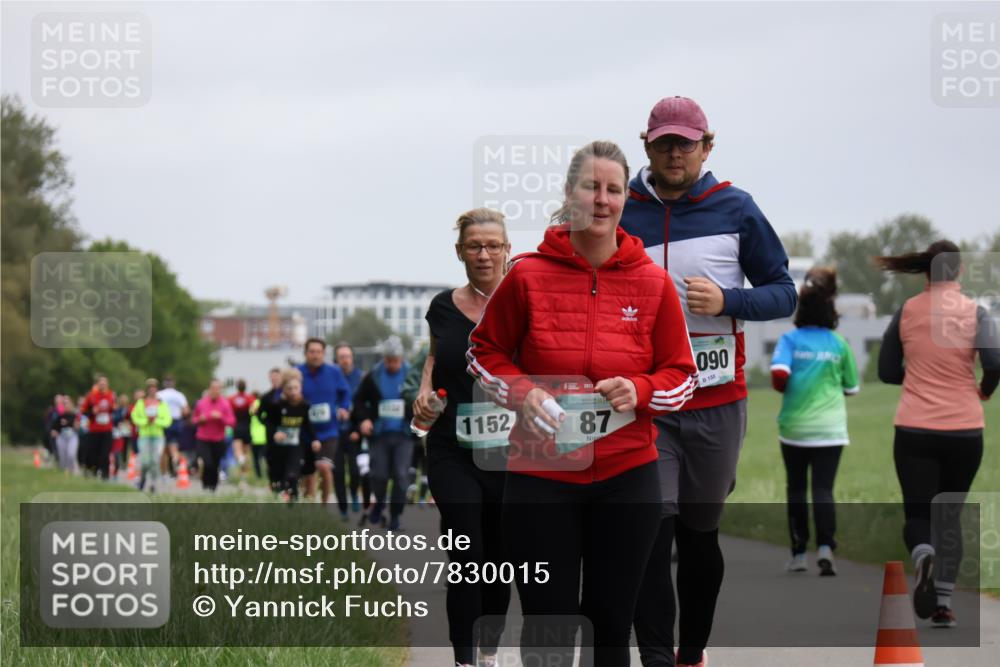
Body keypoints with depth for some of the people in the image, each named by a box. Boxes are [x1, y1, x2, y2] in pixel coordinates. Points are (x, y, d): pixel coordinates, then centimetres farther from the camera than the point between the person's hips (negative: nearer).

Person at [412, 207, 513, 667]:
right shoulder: (444, 307, 4)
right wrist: (425, 387, 6)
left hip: (509, 453, -1)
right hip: (452, 452, 1)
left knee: (500, 559, 10)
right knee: (467, 556, -10)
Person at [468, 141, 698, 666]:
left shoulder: (652, 282, 1)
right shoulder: (528, 275, -3)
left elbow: (682, 375, 6)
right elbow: (484, 351, 8)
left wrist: (640, 391, -14)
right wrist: (521, 392, -11)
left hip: (626, 477, 1)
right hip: (540, 477, -1)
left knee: (612, 622, 9)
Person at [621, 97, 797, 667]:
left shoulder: (735, 209, 1)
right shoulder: (619, 213, 4)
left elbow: (784, 294, 4)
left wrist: (726, 302, -14)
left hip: (717, 403, 0)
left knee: (700, 534, 10)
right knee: (652, 527, -12)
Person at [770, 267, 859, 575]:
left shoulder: (790, 340, -4)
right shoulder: (839, 344, 2)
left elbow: (778, 376, -18)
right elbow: (851, 388, 9)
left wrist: (787, 387, 3)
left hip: (794, 427, 0)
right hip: (830, 429, 0)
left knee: (796, 489, 13)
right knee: (823, 489, -3)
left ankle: (799, 554, 17)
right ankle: (825, 547, -23)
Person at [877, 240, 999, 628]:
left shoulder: (906, 312, 1)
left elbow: (886, 372, 6)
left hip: (914, 431, 0)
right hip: (964, 431, 0)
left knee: (918, 514, 5)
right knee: (949, 516, 15)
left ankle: (924, 557, -29)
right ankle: (943, 604, 9)